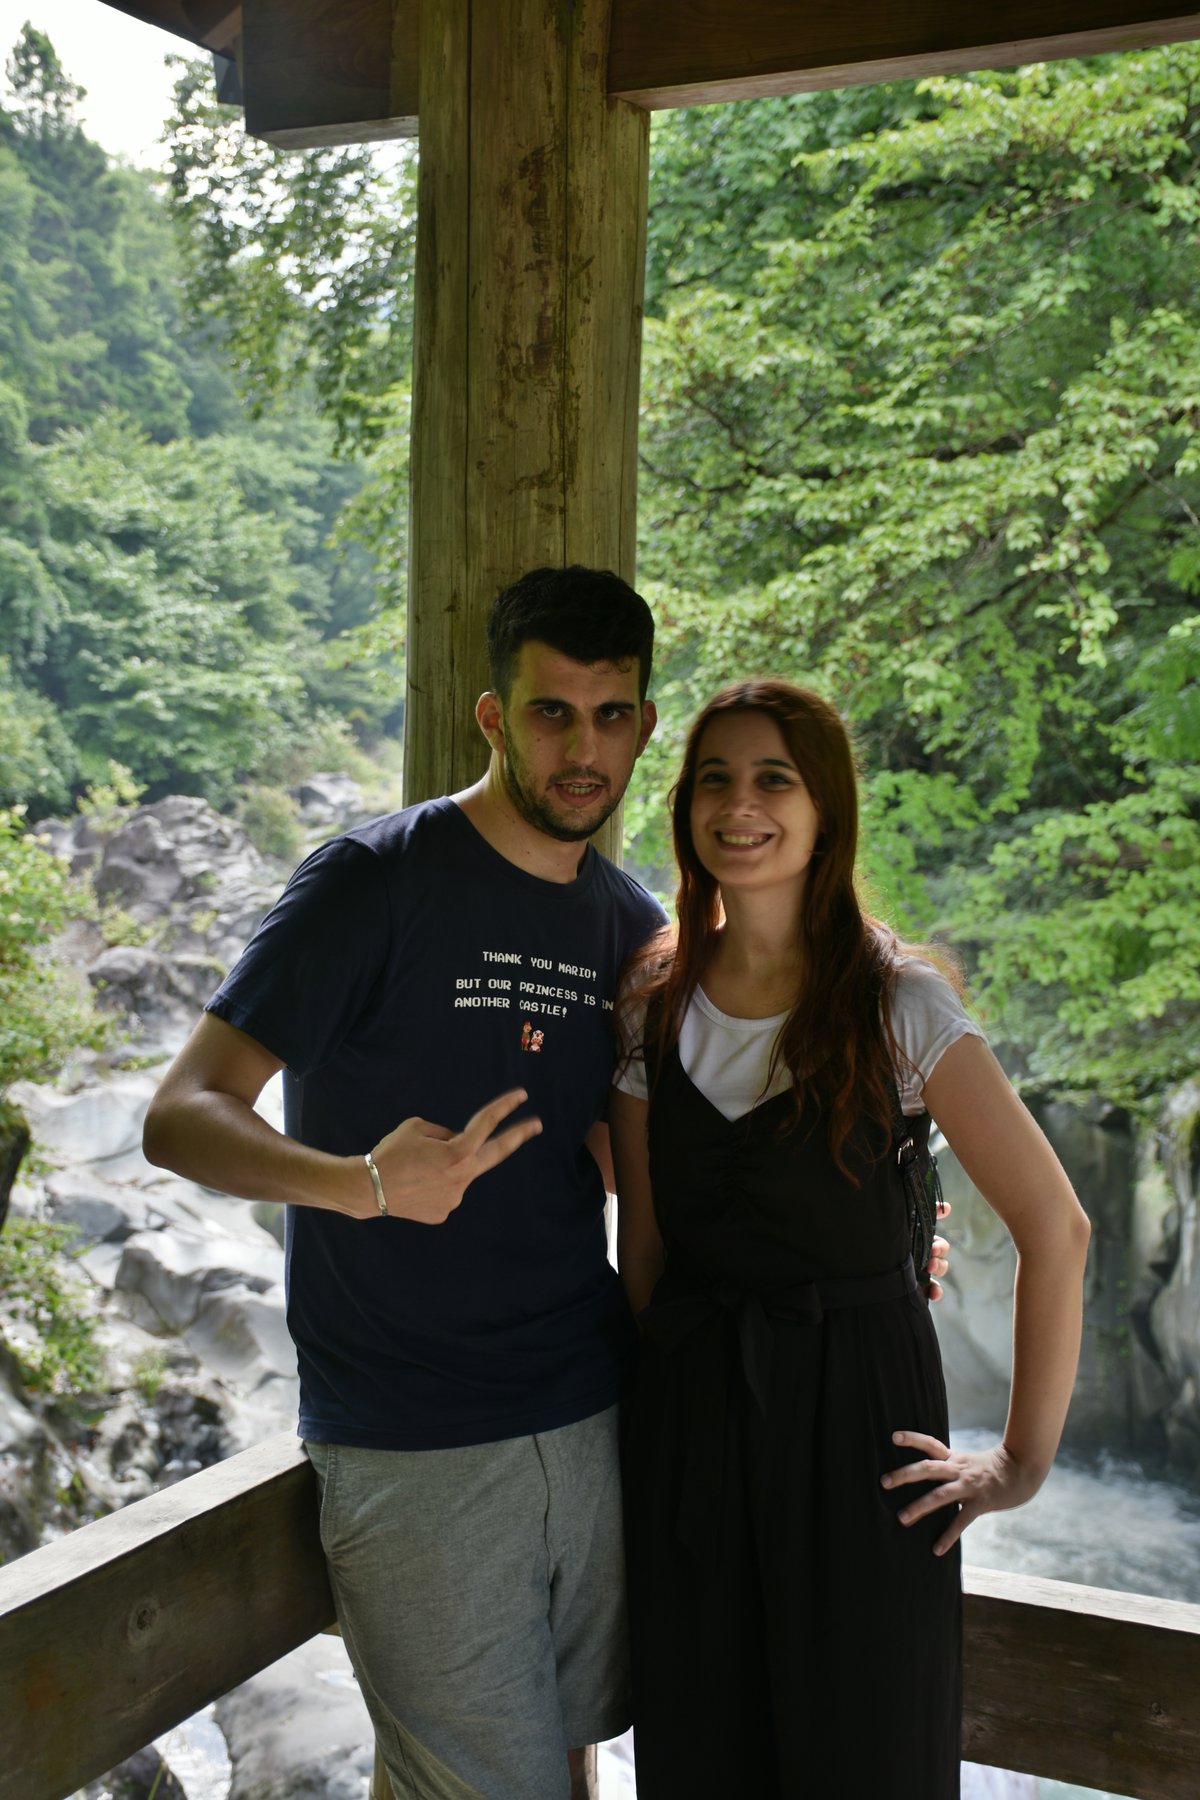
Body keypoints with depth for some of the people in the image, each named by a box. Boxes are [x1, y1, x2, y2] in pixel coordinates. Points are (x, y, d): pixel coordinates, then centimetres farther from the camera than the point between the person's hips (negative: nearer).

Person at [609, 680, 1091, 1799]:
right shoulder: (653, 1006, 2)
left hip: (859, 1414, -3)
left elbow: (1054, 1226, -11)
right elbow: (642, 1243, 9)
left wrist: (1023, 1461, -9)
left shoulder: (898, 1002, -9)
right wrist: (667, 1399, 6)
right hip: (687, 1420, 3)